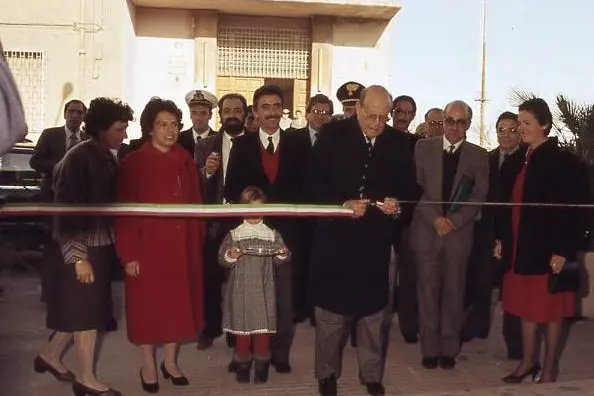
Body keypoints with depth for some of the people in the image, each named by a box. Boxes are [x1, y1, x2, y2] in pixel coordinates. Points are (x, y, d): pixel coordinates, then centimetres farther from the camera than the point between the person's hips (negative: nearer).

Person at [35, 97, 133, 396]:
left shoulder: (108, 159, 6)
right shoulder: (78, 159, -16)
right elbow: (65, 212, -17)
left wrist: (114, 244, 5)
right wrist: (78, 257, -18)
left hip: (102, 246, 8)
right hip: (83, 248, -7)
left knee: (87, 309, 17)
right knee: (87, 311, 4)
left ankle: (50, 354, 37)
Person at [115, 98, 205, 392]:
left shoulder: (185, 160, 5)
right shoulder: (133, 163, -7)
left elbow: (195, 202, 6)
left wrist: (197, 239, 0)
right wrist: (129, 254, -13)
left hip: (181, 246, 4)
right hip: (148, 246, -4)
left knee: (178, 303, 12)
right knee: (147, 306, 9)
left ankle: (170, 361, 30)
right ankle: (148, 366, 25)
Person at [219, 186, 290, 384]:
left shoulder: (272, 234, 6)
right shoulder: (234, 234, 3)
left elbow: (283, 259, 2)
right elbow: (222, 259, -2)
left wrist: (282, 254, -19)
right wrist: (230, 255, -21)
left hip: (263, 290, 1)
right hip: (241, 289, -1)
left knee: (263, 331, 5)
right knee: (242, 331, 5)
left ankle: (261, 367, 21)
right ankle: (242, 366, 21)